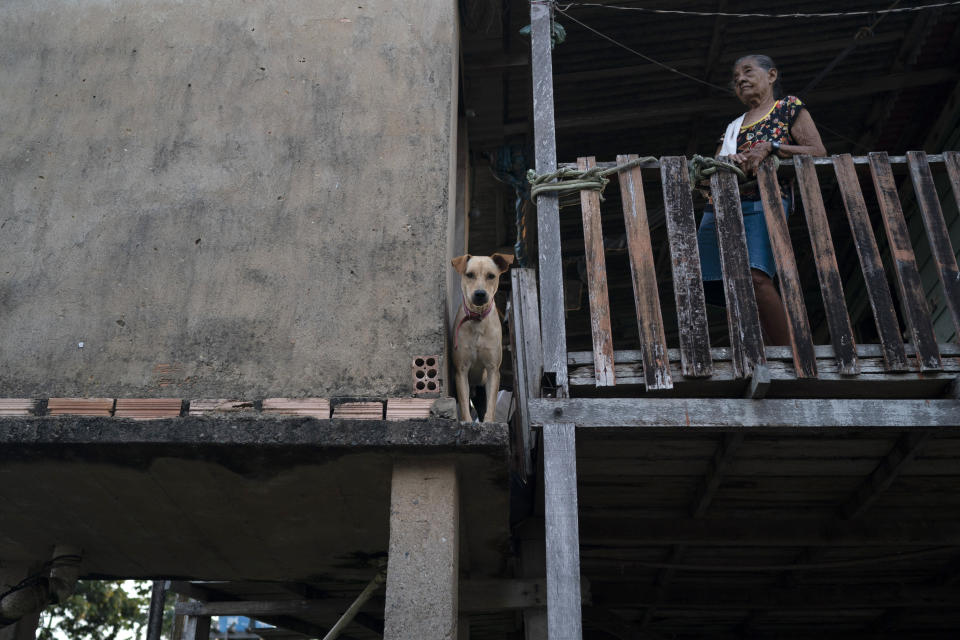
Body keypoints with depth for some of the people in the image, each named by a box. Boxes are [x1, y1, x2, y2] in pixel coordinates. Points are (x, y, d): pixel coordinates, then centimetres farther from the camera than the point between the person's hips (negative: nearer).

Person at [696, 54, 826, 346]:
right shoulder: (733, 126, 30)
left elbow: (818, 152, 3)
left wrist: (769, 148, -9)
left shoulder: (789, 107, 15)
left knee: (755, 276, -27)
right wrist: (728, 160, -3)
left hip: (763, 201, -6)